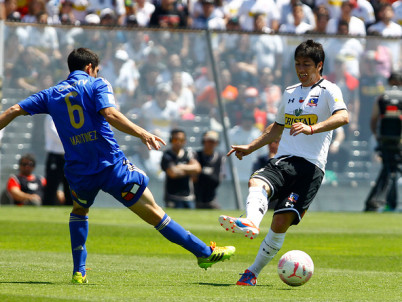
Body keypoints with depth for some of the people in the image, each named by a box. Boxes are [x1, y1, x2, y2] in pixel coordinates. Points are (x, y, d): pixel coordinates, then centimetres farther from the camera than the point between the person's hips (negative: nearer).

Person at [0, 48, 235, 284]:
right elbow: (110, 114, -16)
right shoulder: (96, 85, 2)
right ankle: (204, 252, 3)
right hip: (112, 166, -4)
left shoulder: (51, 95, 14)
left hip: (79, 171, 4)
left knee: (79, 210, 33)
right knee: (153, 213, 0)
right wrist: (142, 133, -21)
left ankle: (79, 272, 24)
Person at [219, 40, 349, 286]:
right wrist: (250, 148, 28)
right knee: (256, 183, -28)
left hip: (310, 166, -6)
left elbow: (343, 116, -19)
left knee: (281, 222, -13)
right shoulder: (290, 93, 22)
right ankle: (250, 223, -55)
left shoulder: (328, 90, 1)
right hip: (282, 161, 6)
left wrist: (312, 128, -34)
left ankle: (253, 273, -6)